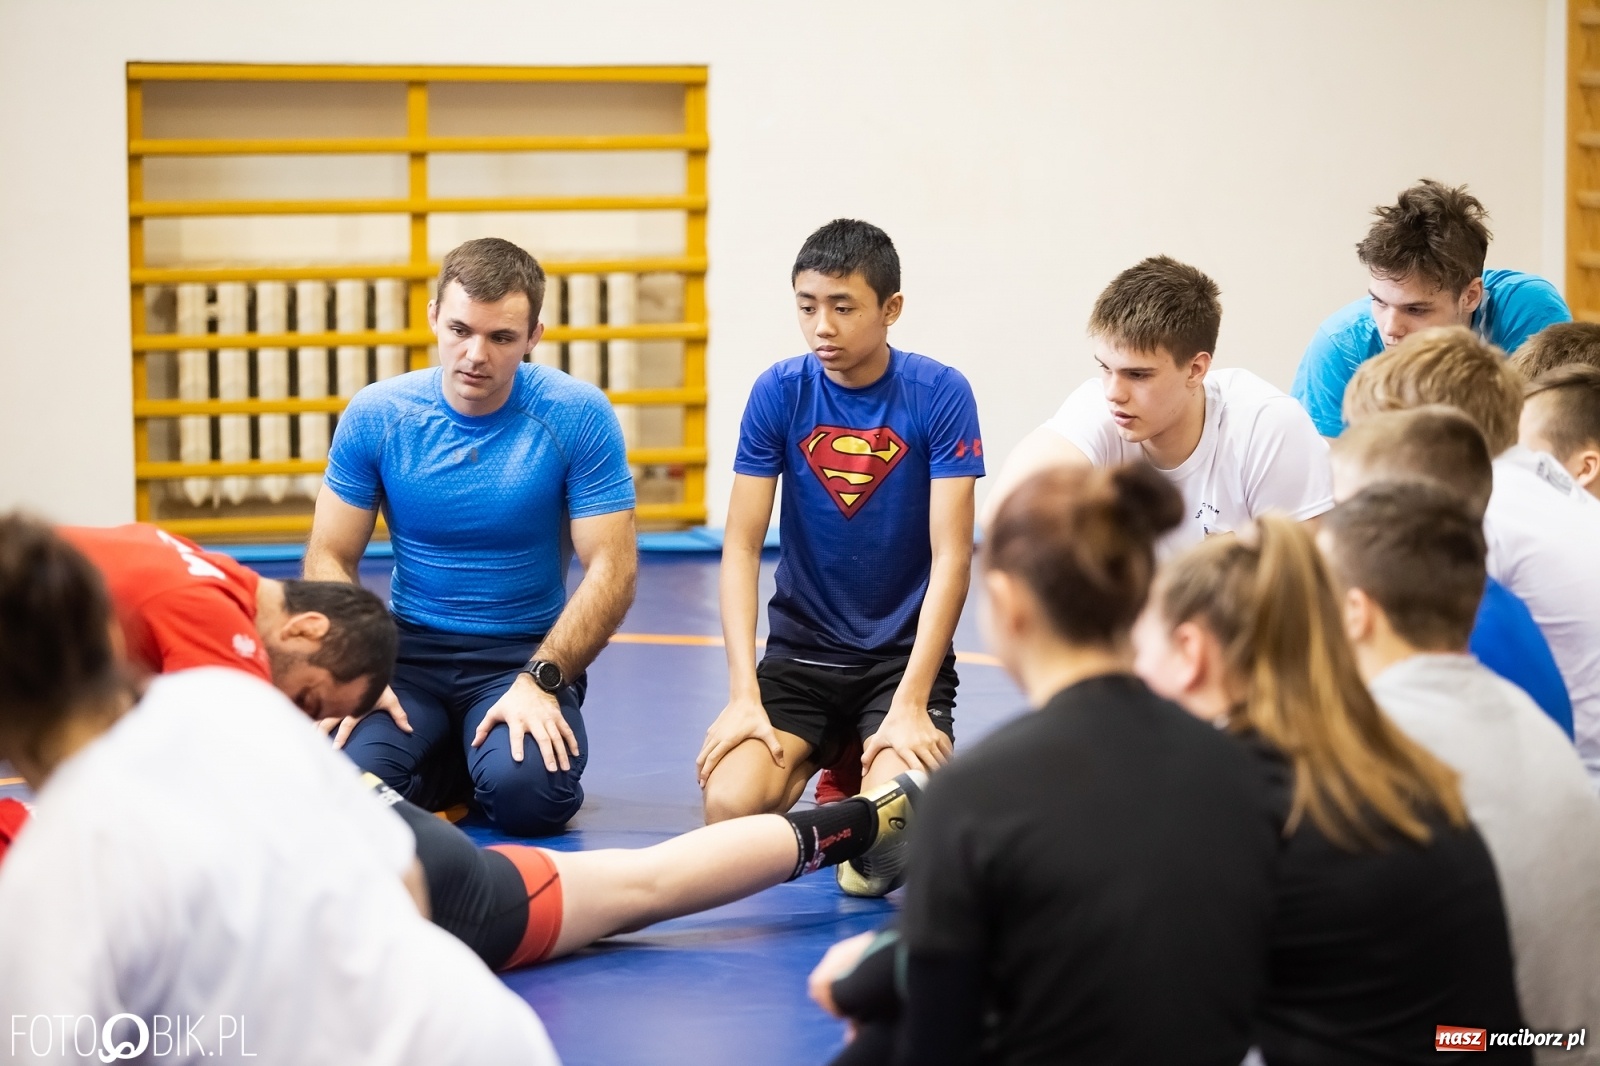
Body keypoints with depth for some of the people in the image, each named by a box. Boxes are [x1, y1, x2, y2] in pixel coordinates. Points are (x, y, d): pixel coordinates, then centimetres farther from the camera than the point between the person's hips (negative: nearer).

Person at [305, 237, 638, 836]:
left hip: (528, 655, -1)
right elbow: (329, 559, 2)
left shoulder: (579, 417, -8)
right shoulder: (374, 416, -2)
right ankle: (450, 763, 7)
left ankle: (488, 758, 7)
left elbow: (611, 572, -9)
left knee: (527, 795, -31)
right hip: (410, 651, 1)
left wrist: (539, 681, -22)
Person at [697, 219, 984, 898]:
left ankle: (865, 766, 8)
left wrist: (910, 705, -20)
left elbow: (951, 559, -12)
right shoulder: (778, 393, -3)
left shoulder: (940, 395, -9)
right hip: (799, 652, 2)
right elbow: (741, 547, -4)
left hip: (905, 656, -2)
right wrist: (743, 694, -15)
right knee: (730, 806, -24)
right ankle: (826, 759, 10)